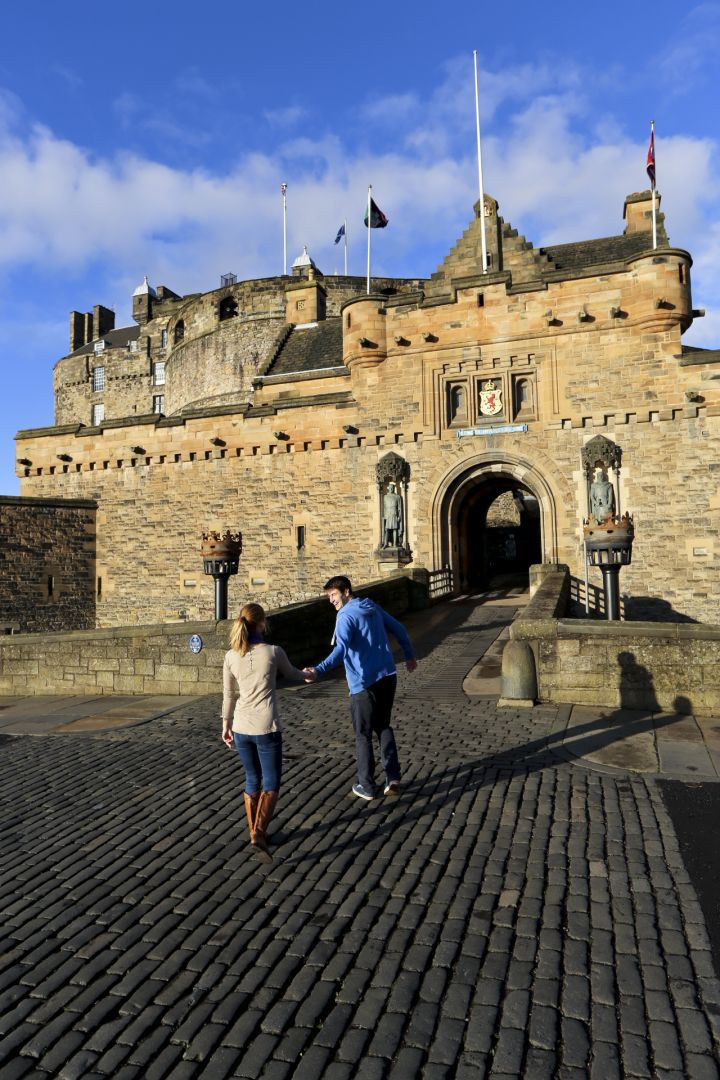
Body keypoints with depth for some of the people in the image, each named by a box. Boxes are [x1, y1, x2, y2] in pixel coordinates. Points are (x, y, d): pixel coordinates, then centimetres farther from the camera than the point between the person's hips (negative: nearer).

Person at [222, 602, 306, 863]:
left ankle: (255, 832, 30)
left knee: (252, 780, 20)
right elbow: (290, 673, 11)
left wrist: (226, 724, 20)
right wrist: (305, 676, 34)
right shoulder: (273, 652, -9)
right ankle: (258, 834, -9)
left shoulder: (231, 656, -1)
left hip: (241, 728, 4)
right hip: (266, 728, -4)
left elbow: (228, 694, 7)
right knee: (271, 784, 7)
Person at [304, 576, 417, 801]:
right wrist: (409, 656, 30)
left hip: (364, 684, -7)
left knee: (363, 735, 8)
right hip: (387, 677, 7)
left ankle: (366, 787, 16)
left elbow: (341, 650, -29)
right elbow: (399, 629, 18)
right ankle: (393, 778, 13)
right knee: (383, 727, 20)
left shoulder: (346, 616, -13)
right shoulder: (372, 607, 10)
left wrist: (318, 671, -38)